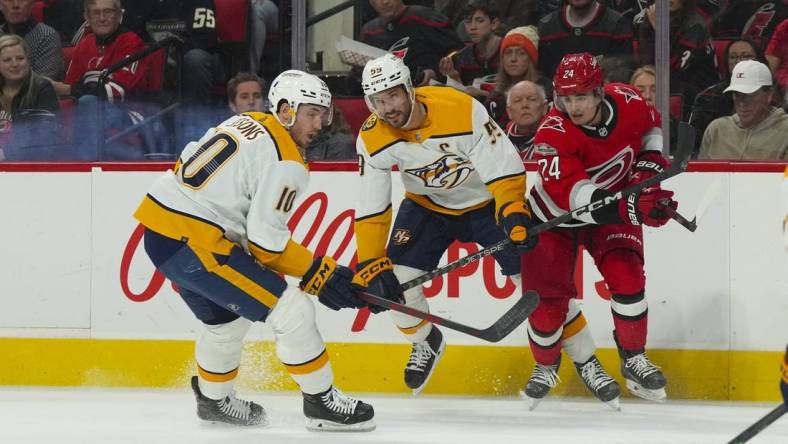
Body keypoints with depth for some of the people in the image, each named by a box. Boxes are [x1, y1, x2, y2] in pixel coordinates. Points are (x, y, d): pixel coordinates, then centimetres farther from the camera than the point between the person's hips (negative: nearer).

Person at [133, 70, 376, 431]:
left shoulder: (245, 123, 15)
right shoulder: (285, 163, -12)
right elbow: (266, 240, -14)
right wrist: (320, 274, -5)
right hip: (192, 243, -10)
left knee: (226, 316, 30)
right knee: (291, 309, -5)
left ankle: (214, 398, 46)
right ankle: (321, 401, 2)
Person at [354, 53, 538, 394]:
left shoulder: (463, 110, -32)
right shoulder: (372, 138, -20)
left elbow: (504, 168, -28)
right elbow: (371, 208, -14)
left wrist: (514, 213, -42)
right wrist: (371, 264, -19)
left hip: (485, 199, -3)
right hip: (428, 205, 3)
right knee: (396, 275, -11)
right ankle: (426, 343, 18)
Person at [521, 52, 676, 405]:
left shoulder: (627, 102, -20)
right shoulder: (553, 134, -33)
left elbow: (653, 126, 7)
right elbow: (573, 195, -45)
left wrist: (649, 161, -11)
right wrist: (633, 208, -56)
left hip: (613, 209, 2)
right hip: (556, 216, -2)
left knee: (627, 279, -18)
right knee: (546, 297, -5)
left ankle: (634, 360, 3)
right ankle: (546, 366, 24)